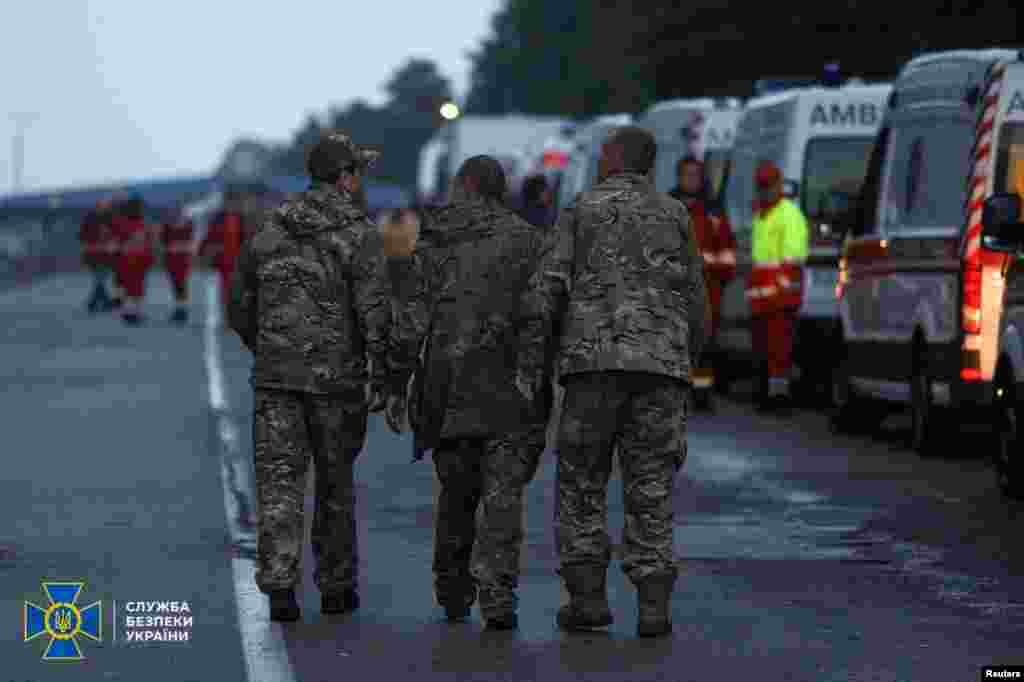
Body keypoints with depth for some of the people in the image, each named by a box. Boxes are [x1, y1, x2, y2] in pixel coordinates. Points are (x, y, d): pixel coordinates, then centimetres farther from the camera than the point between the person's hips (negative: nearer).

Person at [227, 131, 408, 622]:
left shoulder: (270, 231, 8)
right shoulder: (360, 235, -8)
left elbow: (239, 307, 14)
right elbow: (375, 310, -15)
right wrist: (385, 370, -7)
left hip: (275, 376, 3)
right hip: (336, 377, -3)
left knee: (279, 480, 0)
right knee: (335, 481, 12)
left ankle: (279, 585, -13)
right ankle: (335, 586, 21)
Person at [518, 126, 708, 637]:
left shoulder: (581, 212, 7)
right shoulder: (674, 216, 13)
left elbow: (545, 291, -4)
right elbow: (696, 304, 13)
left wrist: (528, 362, -2)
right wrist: (685, 363, 25)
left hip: (593, 363, -2)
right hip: (662, 364, 2)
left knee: (581, 483, 9)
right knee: (650, 489, 3)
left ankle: (588, 596, 2)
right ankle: (653, 605, -4)